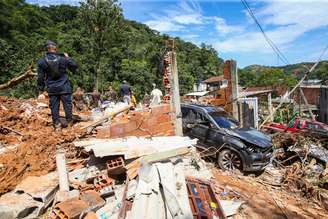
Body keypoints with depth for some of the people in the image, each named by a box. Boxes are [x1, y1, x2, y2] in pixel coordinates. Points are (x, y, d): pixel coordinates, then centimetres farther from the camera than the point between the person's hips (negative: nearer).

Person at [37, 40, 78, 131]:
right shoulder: (63, 58, -5)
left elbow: (40, 77, 3)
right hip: (64, 87, -1)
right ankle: (69, 122, 12)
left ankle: (57, 124, 10)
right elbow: (74, 66, 8)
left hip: (52, 89, 1)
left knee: (54, 106, 8)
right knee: (67, 104, 7)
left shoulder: (42, 61, -1)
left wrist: (41, 88, 13)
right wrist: (68, 57, 21)